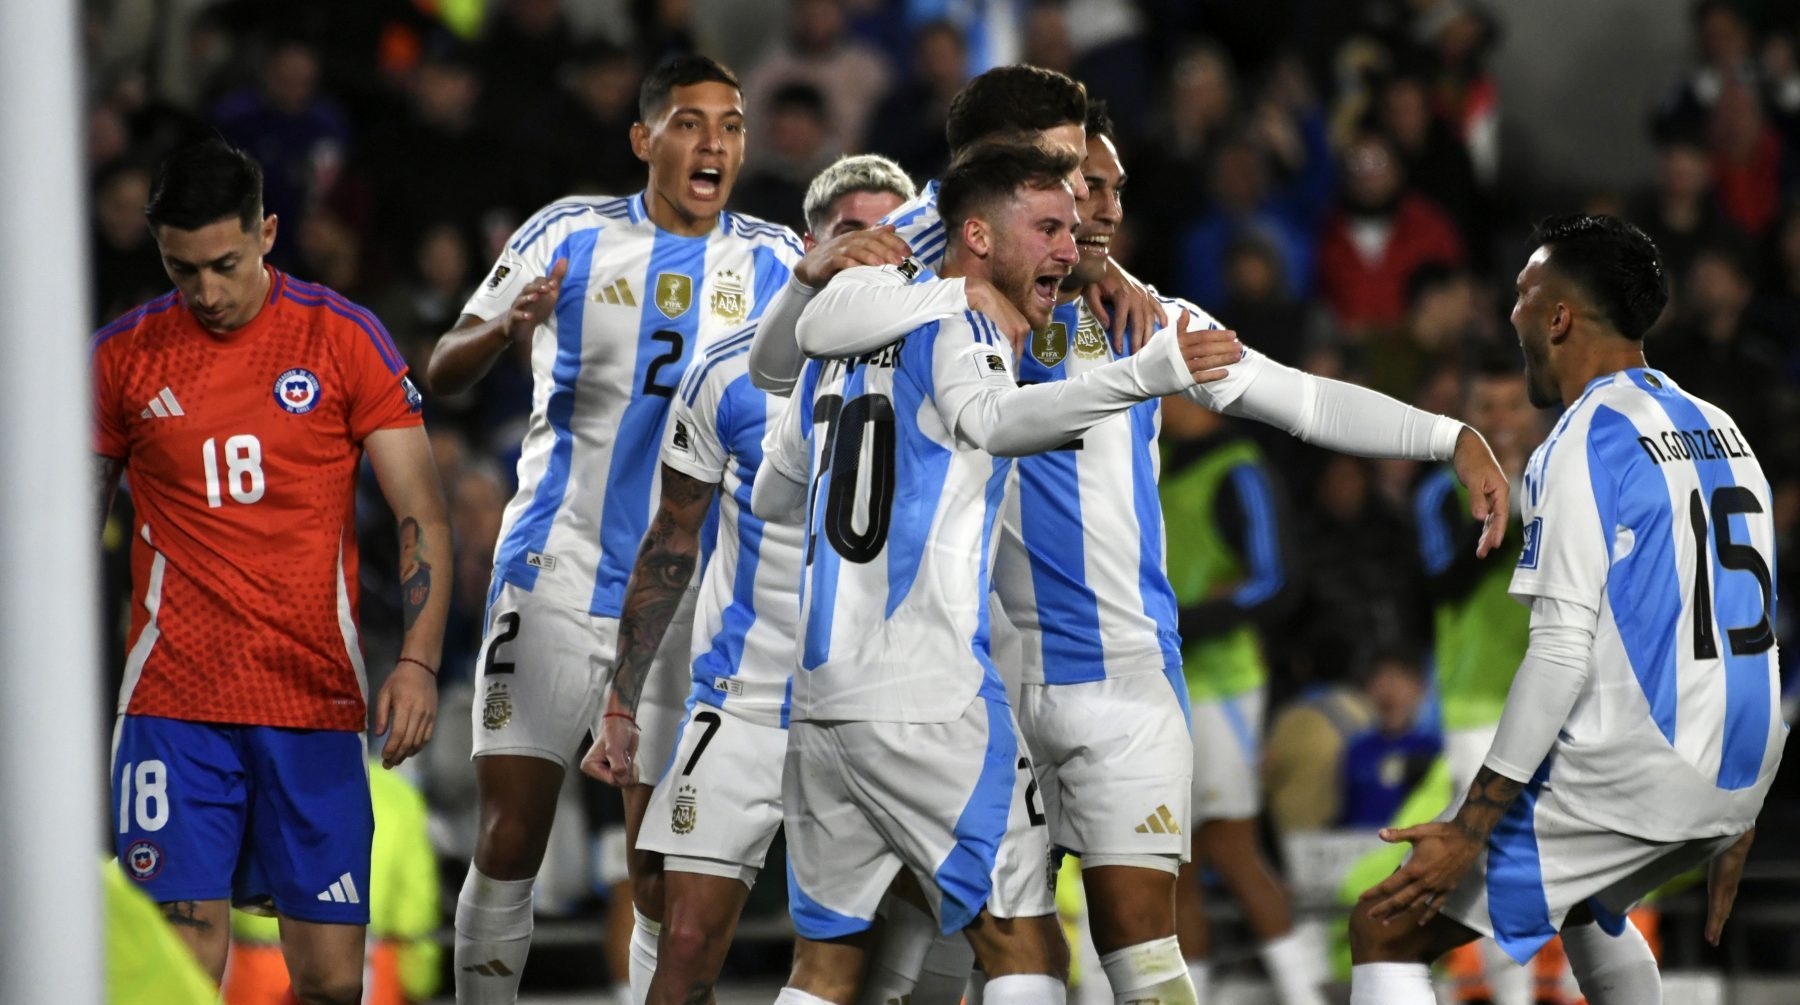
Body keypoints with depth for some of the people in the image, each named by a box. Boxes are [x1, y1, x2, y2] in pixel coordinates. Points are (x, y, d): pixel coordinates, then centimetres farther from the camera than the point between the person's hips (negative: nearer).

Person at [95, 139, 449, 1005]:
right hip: (172, 704, 0)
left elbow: (423, 517, 0)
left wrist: (417, 662, -13)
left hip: (316, 700, 0)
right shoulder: (122, 355, 5)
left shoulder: (344, 339, 2)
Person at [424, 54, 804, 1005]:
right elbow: (443, 372, 1)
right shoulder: (571, 235, 0)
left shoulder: (776, 261, 5)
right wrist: (506, 328, -20)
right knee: (509, 837, -5)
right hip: (557, 571, -1)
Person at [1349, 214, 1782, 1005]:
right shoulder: (1721, 434, 15)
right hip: (1732, 781, 9)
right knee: (1580, 899, 39)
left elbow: (1562, 652, -19)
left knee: (1387, 931, -6)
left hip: (1623, 777, -9)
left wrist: (1470, 828, -20)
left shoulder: (1587, 442, -11)